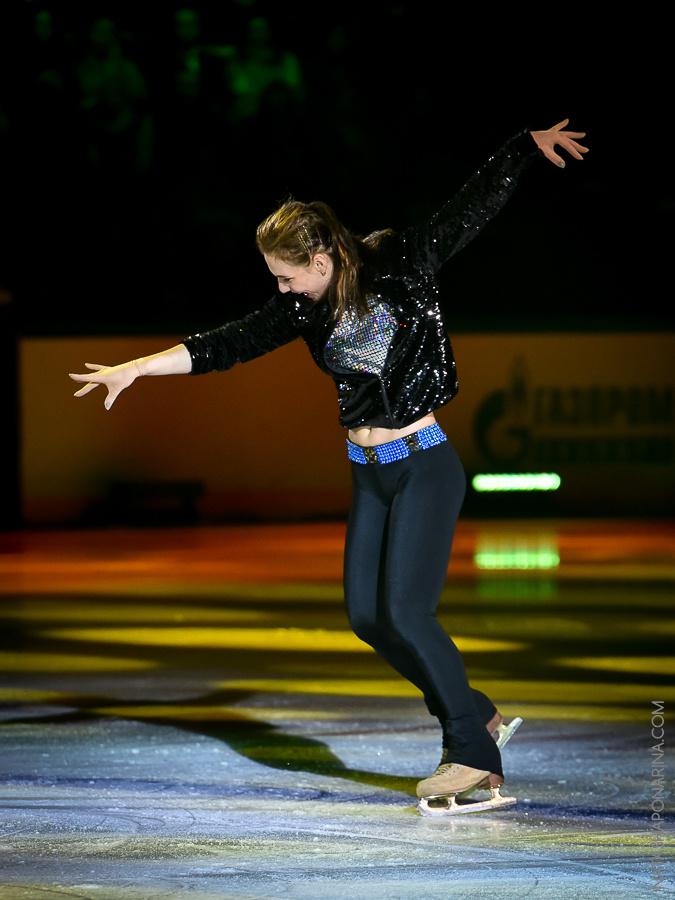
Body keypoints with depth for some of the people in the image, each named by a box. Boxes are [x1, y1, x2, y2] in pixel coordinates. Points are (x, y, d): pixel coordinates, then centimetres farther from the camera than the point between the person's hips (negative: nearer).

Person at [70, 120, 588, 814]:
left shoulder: (400, 265, -10)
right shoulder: (305, 307, 5)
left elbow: (472, 209, -12)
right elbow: (229, 344, 5)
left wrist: (531, 144, -20)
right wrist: (135, 368, 1)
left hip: (425, 466, -7)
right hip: (370, 473, 7)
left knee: (405, 612, -12)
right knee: (367, 615, 3)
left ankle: (473, 752, 1)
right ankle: (477, 716, 17)